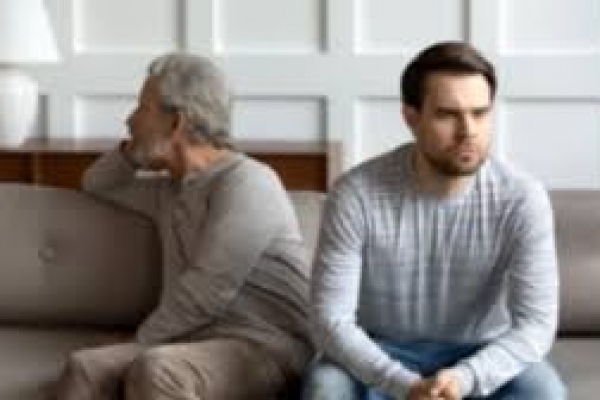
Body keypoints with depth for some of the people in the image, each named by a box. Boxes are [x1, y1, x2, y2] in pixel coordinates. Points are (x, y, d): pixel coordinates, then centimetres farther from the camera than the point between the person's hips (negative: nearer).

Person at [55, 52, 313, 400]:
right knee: (86, 369, -19)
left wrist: (140, 341, -5)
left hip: (266, 348, -7)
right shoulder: (171, 189, 22)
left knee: (154, 370, -37)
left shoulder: (245, 181, -7)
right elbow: (97, 184, 41)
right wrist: (134, 150, 19)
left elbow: (207, 292, -16)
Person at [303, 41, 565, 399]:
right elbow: (331, 318, -20)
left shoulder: (521, 197, -17)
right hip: (383, 356, 0)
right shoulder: (357, 193, -19)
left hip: (481, 358, 1)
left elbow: (537, 323, -20)